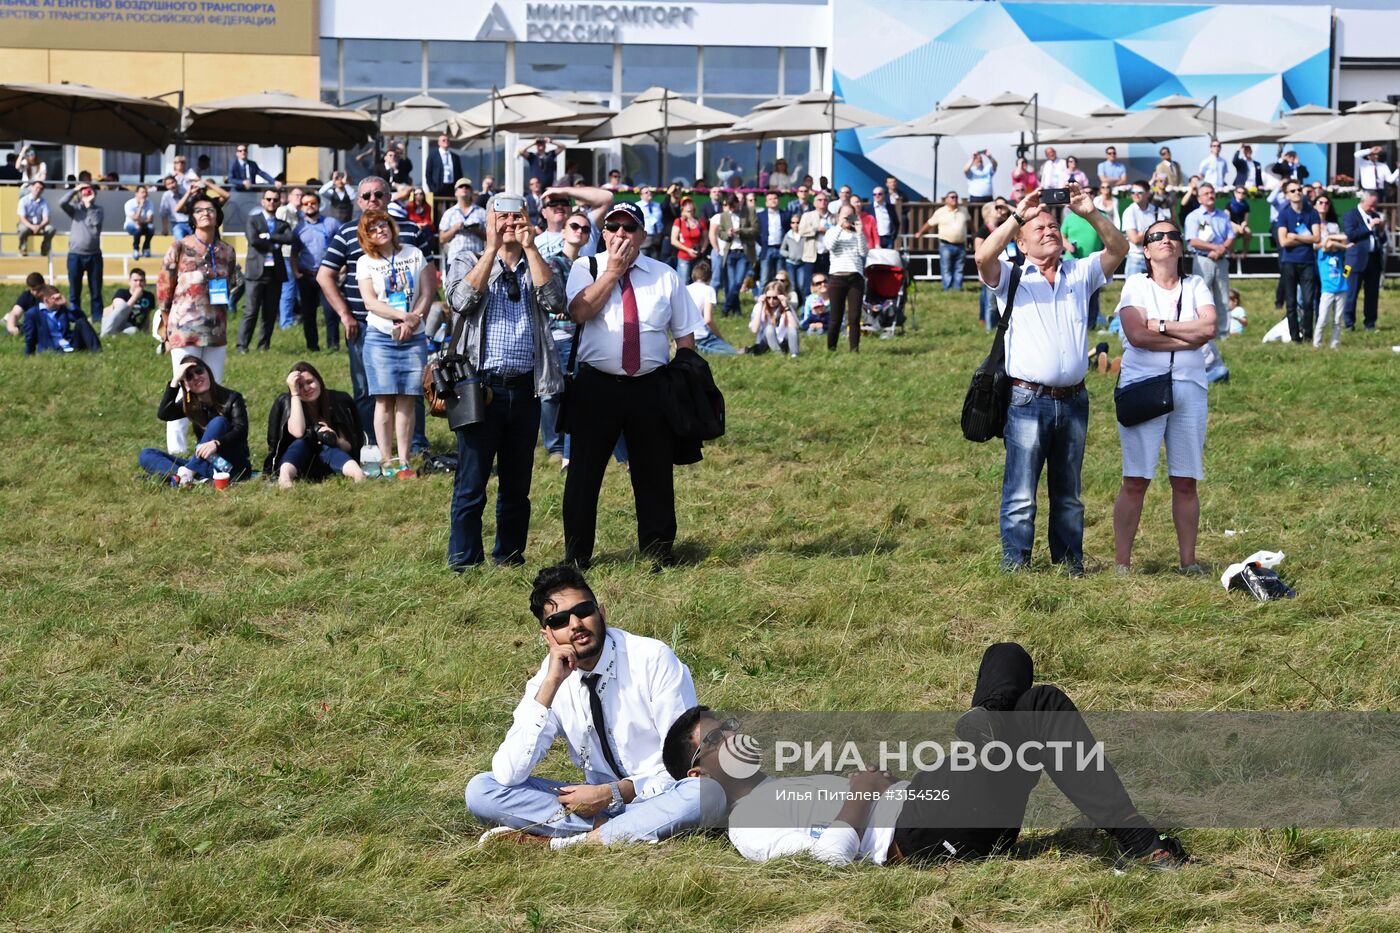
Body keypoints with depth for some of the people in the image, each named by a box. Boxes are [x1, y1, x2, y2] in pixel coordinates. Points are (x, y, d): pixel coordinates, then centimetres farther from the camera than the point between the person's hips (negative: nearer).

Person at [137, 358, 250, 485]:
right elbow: (163, 414, -11)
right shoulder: (191, 404, 7)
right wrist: (175, 380, -16)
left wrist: (217, 443, -41)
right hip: (202, 464, 5)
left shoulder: (232, 399, -5)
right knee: (146, 455, -10)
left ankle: (186, 474, -33)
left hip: (232, 465, -5)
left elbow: (241, 430, -22)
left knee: (219, 422, -28)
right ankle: (197, 478, -37)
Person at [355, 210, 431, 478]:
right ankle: (386, 462, -2)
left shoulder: (414, 254, 7)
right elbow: (370, 301, -7)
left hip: (414, 338, 1)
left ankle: (403, 462, 2)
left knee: (406, 400, 0)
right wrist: (403, 315, -18)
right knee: (385, 400, -5)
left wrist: (413, 320, -13)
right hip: (381, 337, -1)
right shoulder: (365, 263, 4)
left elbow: (428, 292, 3)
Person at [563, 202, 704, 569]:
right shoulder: (585, 269, 2)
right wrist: (613, 271, -13)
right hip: (597, 385, -2)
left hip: (650, 387, 2)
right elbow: (580, 311, -16)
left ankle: (658, 549, 21)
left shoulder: (665, 276, 7)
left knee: (654, 471, 8)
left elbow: (685, 333, 9)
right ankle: (576, 554, 12)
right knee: (585, 470, 2)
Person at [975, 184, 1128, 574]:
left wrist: (1090, 213, -12)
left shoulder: (1080, 273, 13)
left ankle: (1070, 562, 18)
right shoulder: (1011, 277, 3)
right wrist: (1018, 215, -16)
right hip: (1028, 401, -4)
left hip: (1073, 401, 4)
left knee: (1069, 494, 12)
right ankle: (1014, 563, -2)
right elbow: (984, 256, -16)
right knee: (1021, 494, -6)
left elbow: (1118, 249, 1)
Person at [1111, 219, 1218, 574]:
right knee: (1135, 481, -5)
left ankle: (1188, 560, 11)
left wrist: (1160, 325, -10)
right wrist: (1190, 337, -9)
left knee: (1186, 482, 4)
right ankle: (1122, 562, -1)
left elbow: (1210, 327, -6)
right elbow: (1136, 334, -12)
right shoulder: (1136, 285, 4)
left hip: (1189, 388, 3)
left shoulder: (1196, 286, 12)